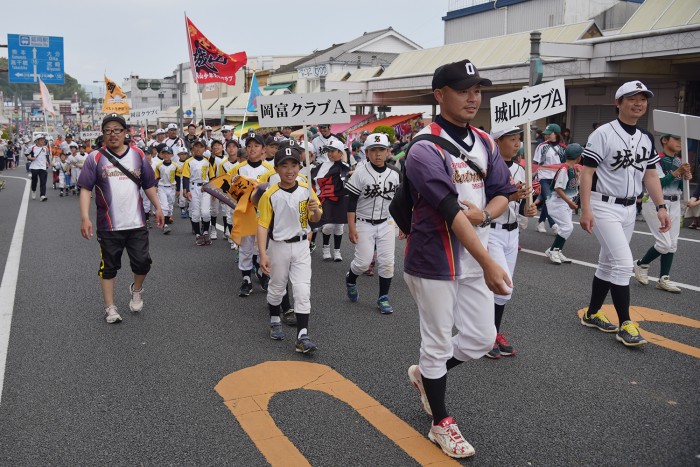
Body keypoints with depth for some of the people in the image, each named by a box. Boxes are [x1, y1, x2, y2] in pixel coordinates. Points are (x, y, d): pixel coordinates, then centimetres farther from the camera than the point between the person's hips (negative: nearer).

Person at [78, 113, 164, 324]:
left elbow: (149, 185, 14)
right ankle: (110, 307, 19)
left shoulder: (138, 155, 6)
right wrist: (85, 218, -15)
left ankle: (136, 290, 32)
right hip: (108, 226, -2)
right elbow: (85, 189, -6)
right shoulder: (95, 158, -3)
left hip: (136, 223, 2)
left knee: (142, 262, 2)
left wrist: (158, 208, 9)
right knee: (109, 266, 7)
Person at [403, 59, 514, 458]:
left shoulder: (485, 143, 7)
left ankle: (426, 374, 41)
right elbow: (451, 211, -26)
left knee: (482, 338, 13)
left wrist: (484, 214, -15)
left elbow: (503, 194, 9)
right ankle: (441, 423, 27)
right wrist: (489, 263, -31)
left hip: (474, 258, 7)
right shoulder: (425, 149, -17)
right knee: (439, 343, 6)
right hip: (434, 260, -7)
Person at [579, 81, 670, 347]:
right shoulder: (603, 133, -10)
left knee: (608, 264, 13)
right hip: (604, 207, -7)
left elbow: (650, 175, 14)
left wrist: (660, 207, 5)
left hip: (629, 209, 7)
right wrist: (586, 209, -19)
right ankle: (625, 325, -3)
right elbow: (587, 172, -13)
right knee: (623, 263, -12)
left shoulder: (646, 139, 11)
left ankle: (592, 314, 25)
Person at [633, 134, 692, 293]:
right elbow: (659, 183, -20)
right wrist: (677, 172, -28)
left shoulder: (680, 161, 10)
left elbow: (682, 188, 12)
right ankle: (641, 264, 13)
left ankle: (664, 279, 11)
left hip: (675, 204, 7)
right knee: (664, 243, -11)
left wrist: (687, 177, -6)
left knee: (672, 244, 5)